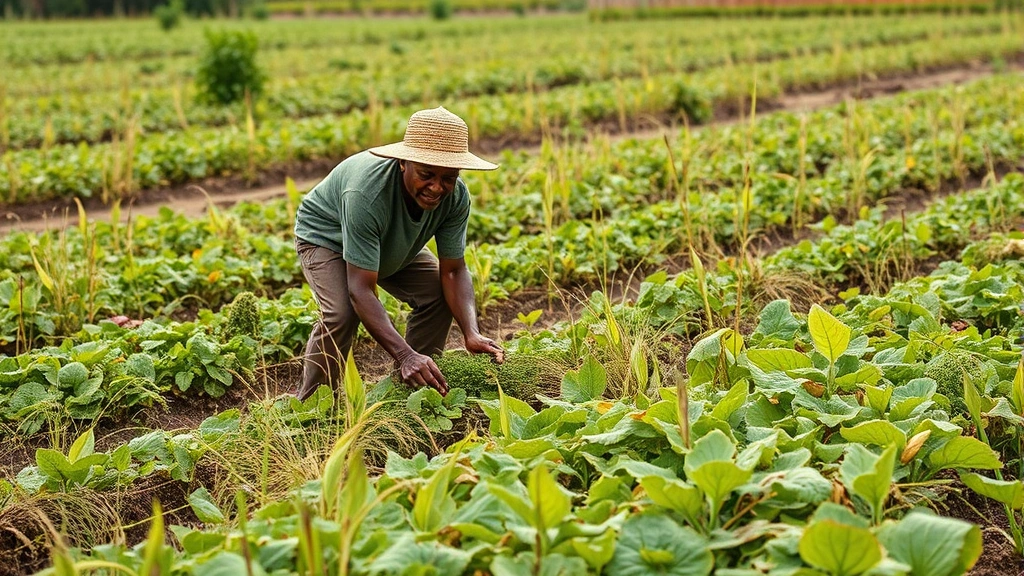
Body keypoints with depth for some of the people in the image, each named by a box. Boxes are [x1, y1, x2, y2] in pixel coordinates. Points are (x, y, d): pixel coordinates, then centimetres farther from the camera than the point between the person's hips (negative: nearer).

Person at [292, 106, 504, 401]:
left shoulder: (456, 197, -28)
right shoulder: (367, 194, -45)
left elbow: (453, 270, -20)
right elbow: (360, 290, -45)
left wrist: (472, 334, -37)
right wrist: (404, 354, -55)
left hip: (393, 244, 6)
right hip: (325, 236, -5)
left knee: (439, 295, -12)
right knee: (342, 313, -29)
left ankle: (411, 390, 5)